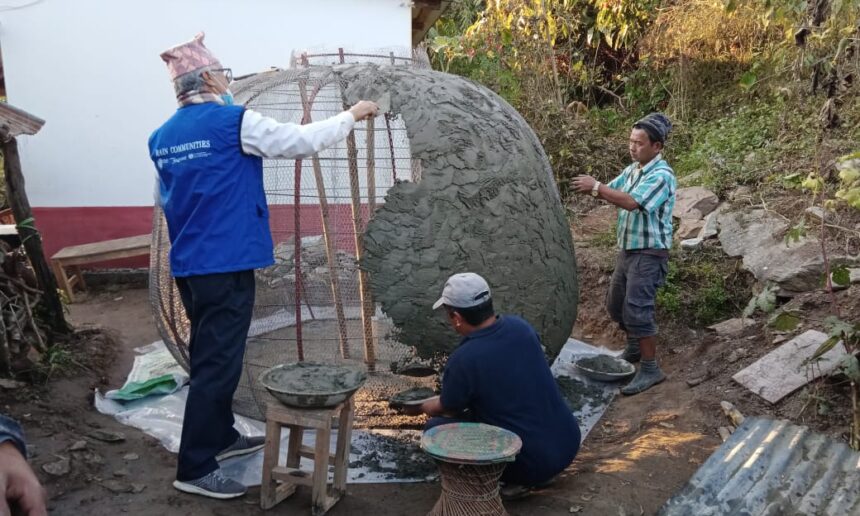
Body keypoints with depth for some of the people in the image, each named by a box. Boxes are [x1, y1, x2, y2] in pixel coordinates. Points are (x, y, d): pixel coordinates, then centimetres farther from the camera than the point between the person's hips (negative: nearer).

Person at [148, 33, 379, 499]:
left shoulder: (161, 138, 11)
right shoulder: (235, 122, -11)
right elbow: (303, 141, -8)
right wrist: (353, 114, 5)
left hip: (187, 265, 8)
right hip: (226, 264, -8)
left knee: (208, 355, 19)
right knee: (218, 363, -2)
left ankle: (221, 436, 33)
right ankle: (194, 468, 4)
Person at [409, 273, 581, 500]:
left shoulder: (462, 361, -19)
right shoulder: (519, 326, -2)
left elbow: (447, 409, 2)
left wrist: (422, 408, 26)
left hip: (532, 462, -6)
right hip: (570, 442, 6)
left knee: (436, 427, 2)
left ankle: (516, 480, 2)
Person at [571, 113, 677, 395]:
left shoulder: (662, 175, -19)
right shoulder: (632, 170, 10)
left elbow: (632, 202, -30)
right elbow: (611, 190, 6)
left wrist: (596, 187, -26)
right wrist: (591, 187, -15)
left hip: (649, 252, -9)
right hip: (627, 248, 9)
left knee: (637, 309, -13)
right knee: (615, 303, 18)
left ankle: (650, 369, -3)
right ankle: (635, 347, 39)